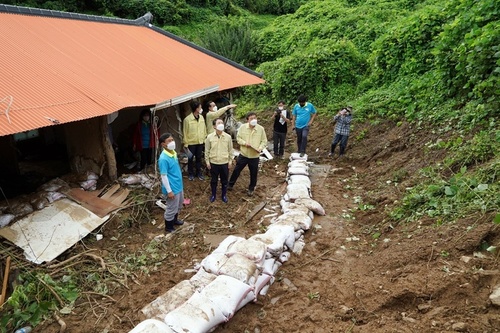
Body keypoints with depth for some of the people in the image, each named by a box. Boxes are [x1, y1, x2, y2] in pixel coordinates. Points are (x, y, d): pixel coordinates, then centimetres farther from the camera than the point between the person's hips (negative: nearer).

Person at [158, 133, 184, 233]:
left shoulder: (173, 153, 1)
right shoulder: (163, 158, -26)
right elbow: (163, 176, -23)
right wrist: (169, 191, -20)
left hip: (179, 186, 9)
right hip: (172, 188, -9)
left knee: (179, 205, 27)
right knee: (171, 209, 8)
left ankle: (174, 220, 50)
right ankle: (168, 228, 28)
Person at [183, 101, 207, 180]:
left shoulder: (201, 117, 0)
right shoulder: (187, 119, -16)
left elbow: (204, 129, 9)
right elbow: (185, 132, -10)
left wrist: (205, 139, 9)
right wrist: (185, 144, -9)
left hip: (200, 142, 4)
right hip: (191, 143, -4)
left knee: (199, 158, 15)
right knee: (191, 159, 10)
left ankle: (199, 173, 29)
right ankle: (190, 174, 26)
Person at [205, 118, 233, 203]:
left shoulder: (228, 137, -7)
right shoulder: (209, 137, -9)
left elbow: (230, 150, 1)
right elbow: (207, 150, -1)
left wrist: (230, 161, 2)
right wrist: (207, 162, -1)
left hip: (224, 163, 0)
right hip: (213, 163, 0)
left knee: (224, 180, 14)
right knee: (213, 180, 15)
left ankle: (224, 195, 34)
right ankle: (213, 194, 35)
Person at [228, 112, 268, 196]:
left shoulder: (261, 129, -8)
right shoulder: (243, 127, -6)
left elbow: (264, 141, -3)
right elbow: (238, 138, 0)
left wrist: (260, 148, -21)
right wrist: (244, 143, -18)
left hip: (254, 156, 0)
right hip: (243, 154, 1)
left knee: (253, 173, 12)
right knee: (236, 170, 14)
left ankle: (251, 189, 33)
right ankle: (230, 184, 34)